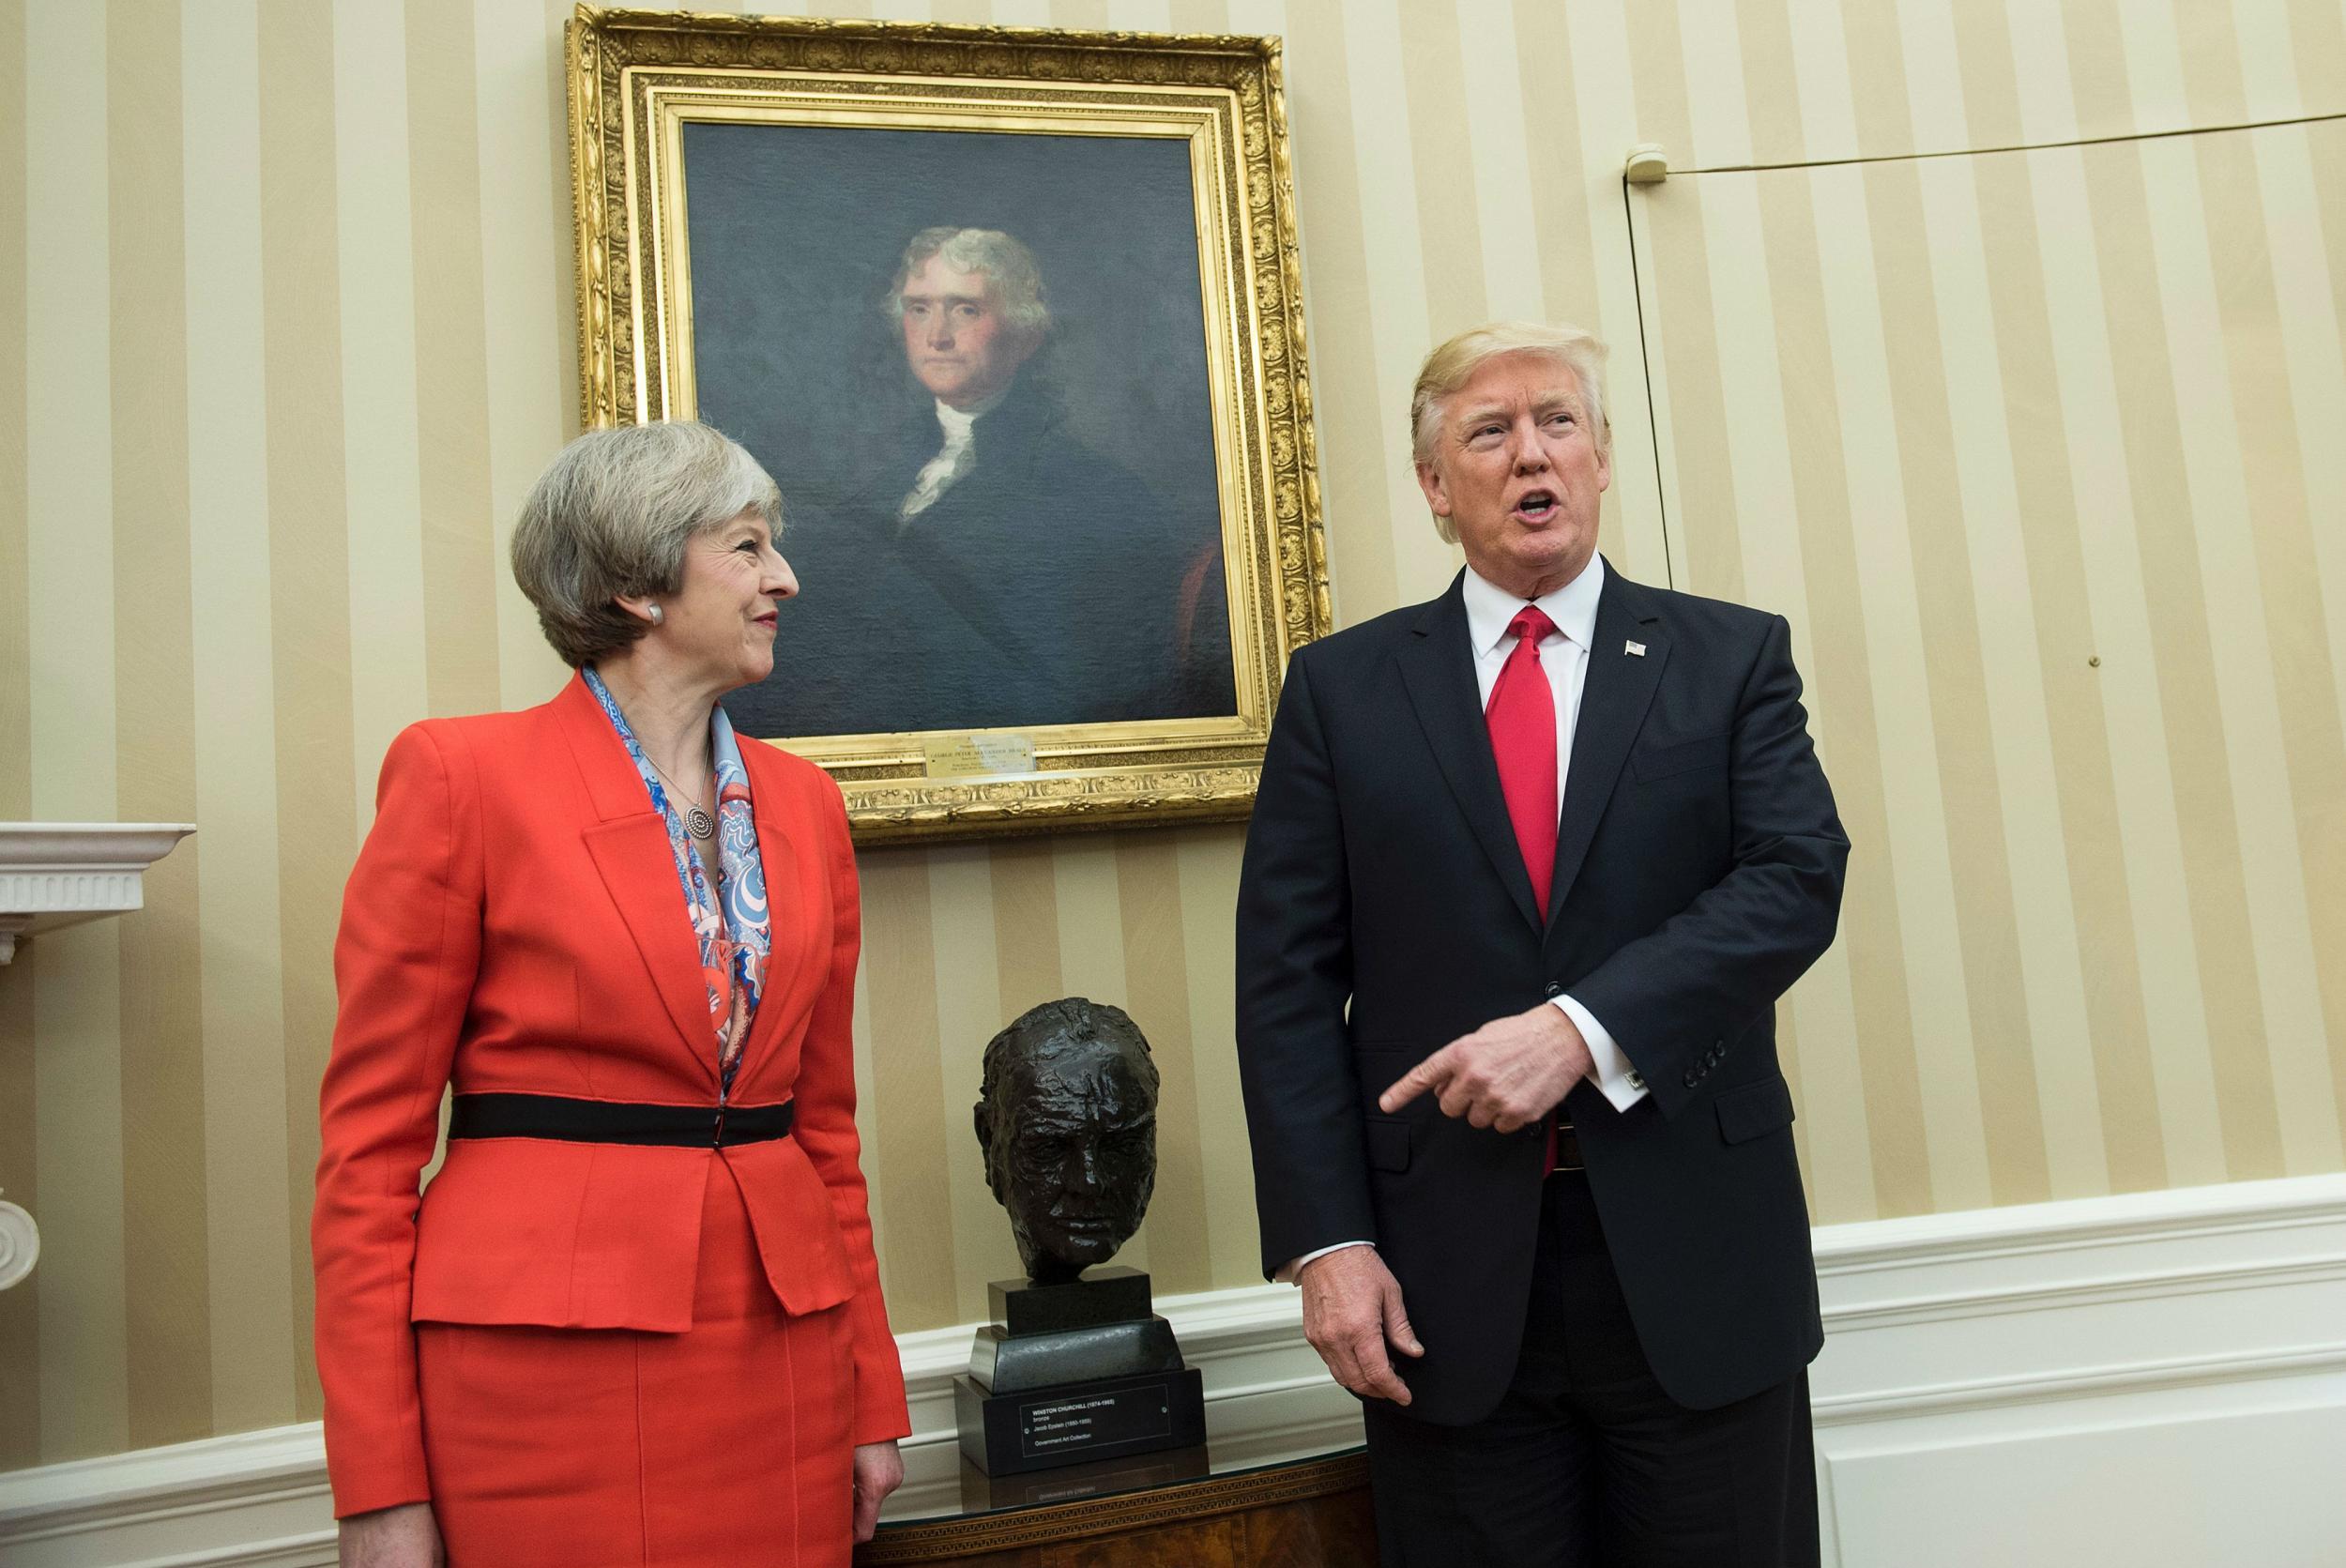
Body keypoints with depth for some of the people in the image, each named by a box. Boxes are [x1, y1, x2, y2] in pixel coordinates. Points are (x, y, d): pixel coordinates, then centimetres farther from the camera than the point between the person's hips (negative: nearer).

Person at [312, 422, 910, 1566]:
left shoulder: (804, 802, 7)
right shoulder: (464, 775, -7)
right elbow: (368, 1135, -6)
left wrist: (873, 1398, 10)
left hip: (781, 1370, 5)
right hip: (550, 1373, -4)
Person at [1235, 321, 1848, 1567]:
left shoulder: (1733, 657, 5)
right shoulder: (1340, 689, 3)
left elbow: (1797, 880, -8)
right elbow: (1287, 979, -1)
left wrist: (1584, 1028, -21)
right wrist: (1327, 1241, -8)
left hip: (1696, 1261, 1)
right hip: (1446, 1282, 0)